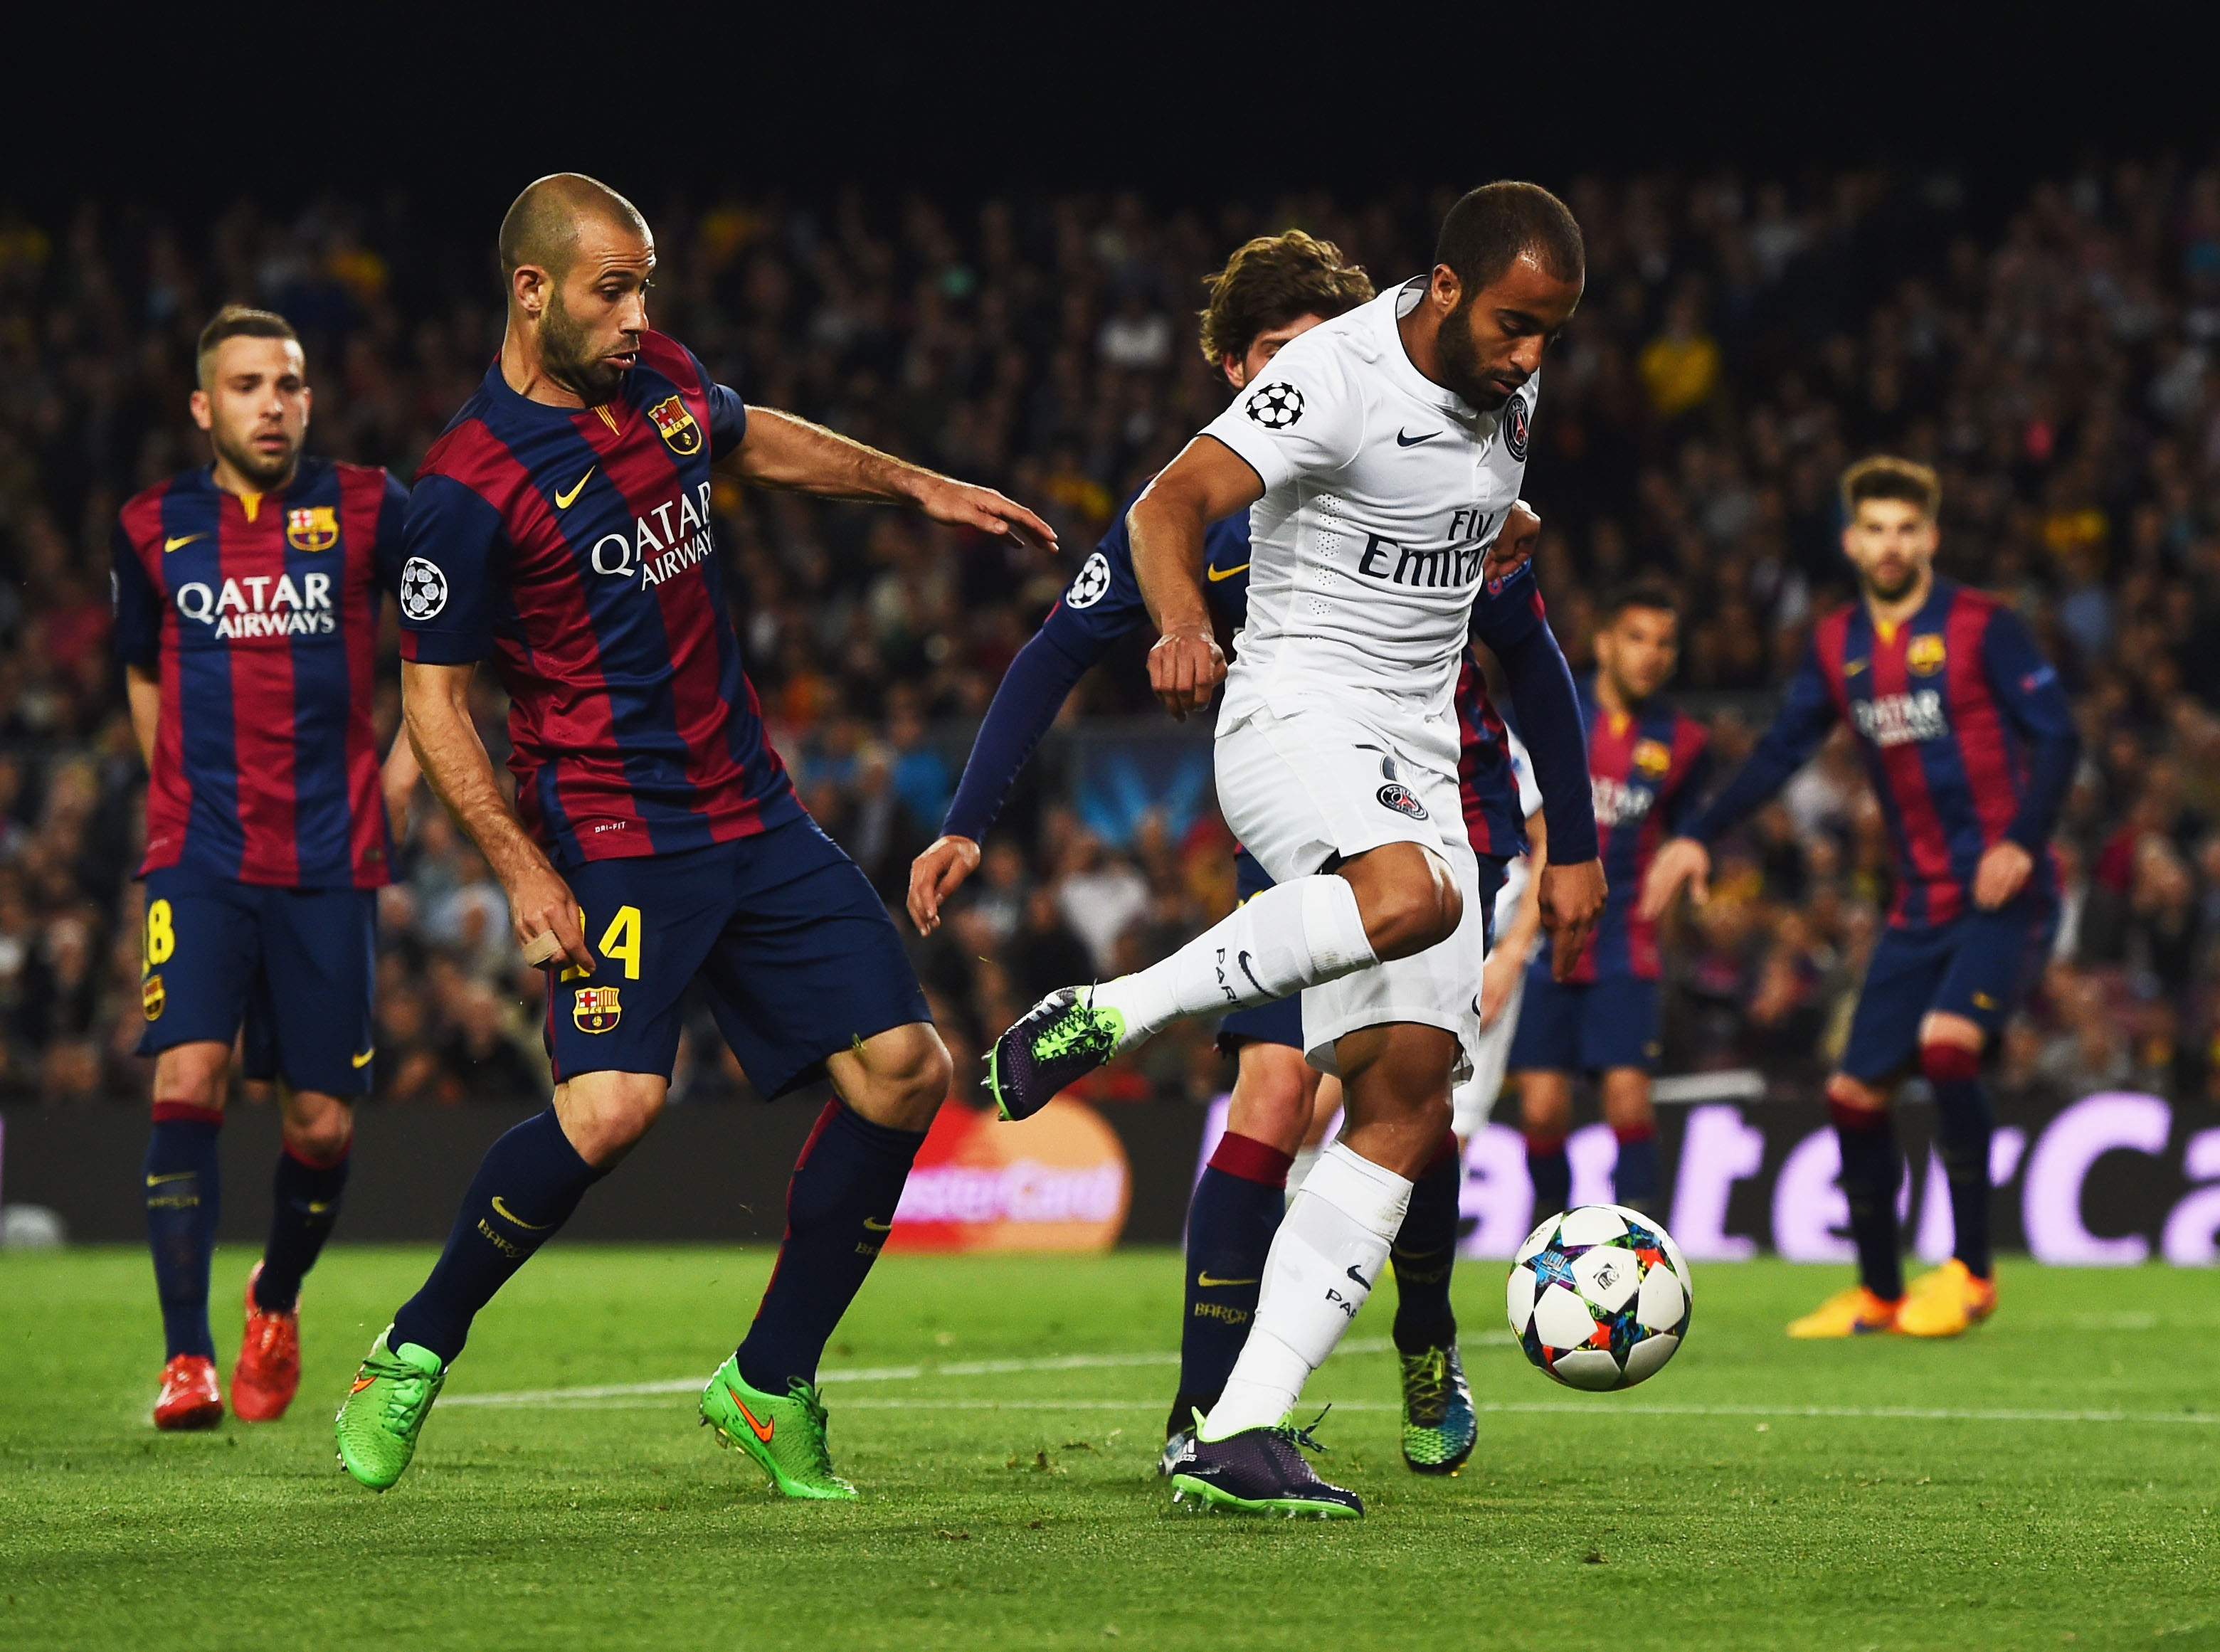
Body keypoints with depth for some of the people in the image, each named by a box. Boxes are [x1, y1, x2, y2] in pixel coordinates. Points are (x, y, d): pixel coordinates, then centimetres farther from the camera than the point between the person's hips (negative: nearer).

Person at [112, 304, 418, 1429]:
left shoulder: (365, 510, 1)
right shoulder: (154, 529, 6)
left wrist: (406, 765, 8)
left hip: (331, 861, 0)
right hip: (198, 859, 0)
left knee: (321, 1124, 2)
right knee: (188, 1080, -18)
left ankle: (276, 1303, 33)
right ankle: (186, 1360, -15)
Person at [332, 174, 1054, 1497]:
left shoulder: (660, 378, 7)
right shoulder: (471, 485, -14)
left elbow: (754, 442, 30)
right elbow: (433, 699, -10)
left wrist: (922, 489, 33)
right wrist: (523, 871, -18)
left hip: (755, 816, 7)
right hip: (611, 836, -7)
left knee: (902, 1067, -2)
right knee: (615, 1103, -26)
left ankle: (771, 1384, 11)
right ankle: (415, 1352, -4)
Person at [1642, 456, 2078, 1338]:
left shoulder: (1980, 627, -7)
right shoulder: (1838, 646, 9)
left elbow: (2058, 736, -10)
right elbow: (1780, 752, 15)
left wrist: (2022, 840, -24)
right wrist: (1699, 837, 5)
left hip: (2003, 896, -6)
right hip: (1920, 905, 6)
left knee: (1945, 1043, -27)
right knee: (1855, 1093, 3)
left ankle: (1971, 1272, -14)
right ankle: (1878, 1293, 20)